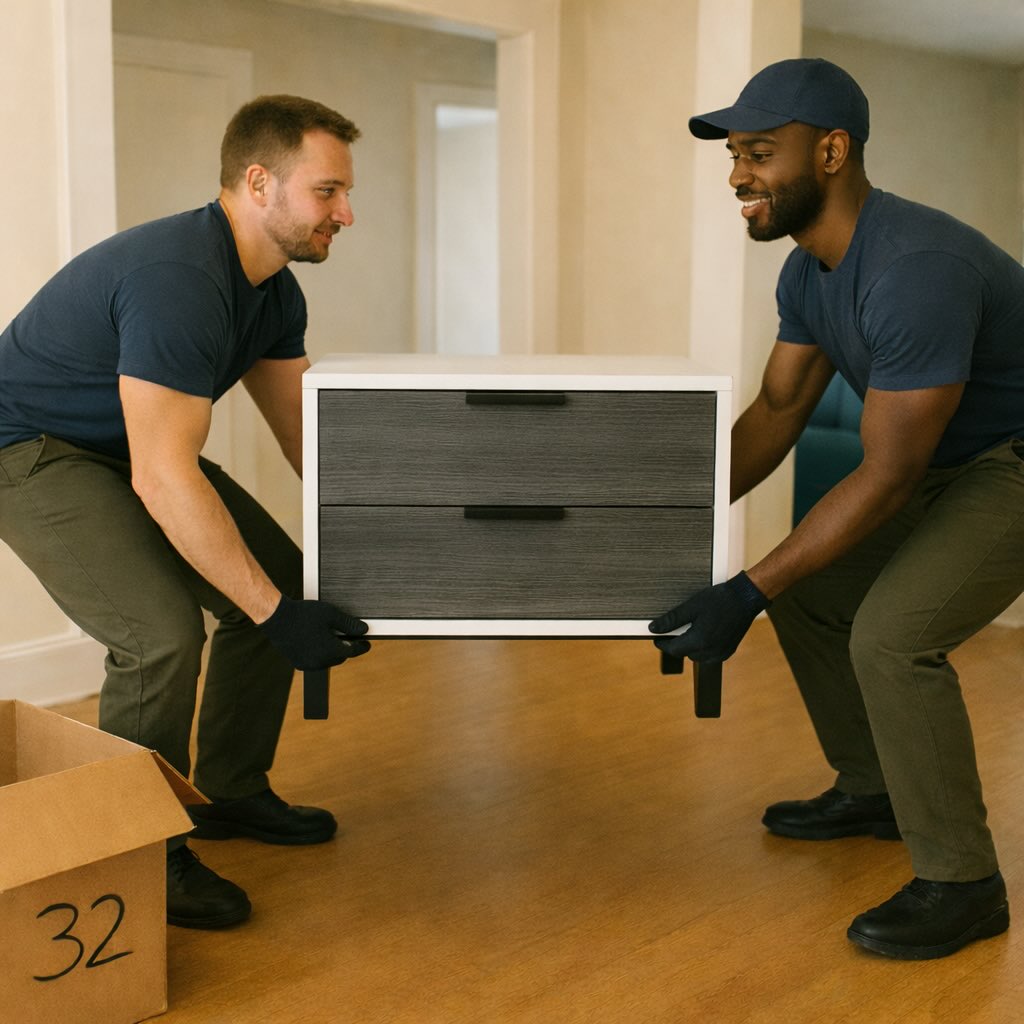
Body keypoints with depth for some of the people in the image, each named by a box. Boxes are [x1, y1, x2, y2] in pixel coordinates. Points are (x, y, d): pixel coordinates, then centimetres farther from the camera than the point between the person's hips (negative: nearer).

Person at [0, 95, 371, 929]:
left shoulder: (273, 293, -2)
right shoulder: (181, 282, -33)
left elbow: (305, 431, 6)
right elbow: (162, 479, -37)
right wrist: (277, 615, -35)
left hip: (130, 445, 10)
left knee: (278, 579, 7)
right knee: (161, 630, -25)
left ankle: (230, 792, 22)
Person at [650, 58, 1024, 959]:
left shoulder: (916, 270, -33)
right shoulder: (808, 274, -3)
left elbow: (885, 478, -30)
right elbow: (775, 412, 4)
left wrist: (746, 597, -29)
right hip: (945, 461, 10)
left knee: (891, 634, -25)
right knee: (806, 589, 9)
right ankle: (871, 791, 27)